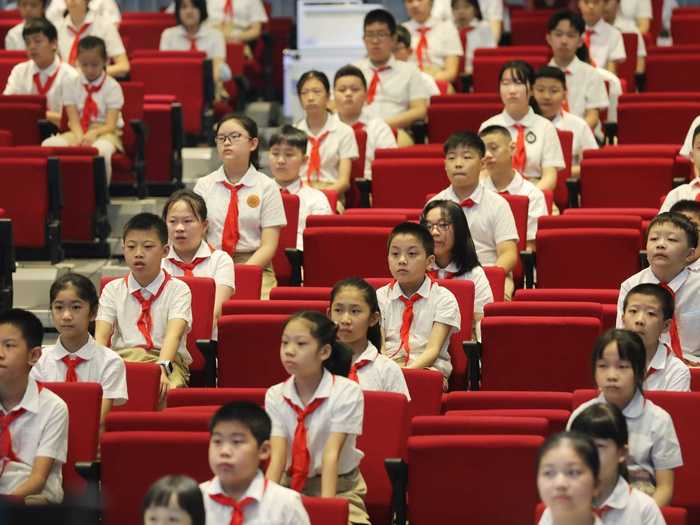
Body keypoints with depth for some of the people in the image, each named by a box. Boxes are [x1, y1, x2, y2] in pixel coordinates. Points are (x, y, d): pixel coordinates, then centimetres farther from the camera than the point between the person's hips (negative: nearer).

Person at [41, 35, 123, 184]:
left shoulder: (112, 87, -4)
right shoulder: (72, 85, 4)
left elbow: (110, 125, -11)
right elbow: (74, 121, -4)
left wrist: (93, 134, -32)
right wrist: (80, 137, -27)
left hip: (105, 132, -3)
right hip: (79, 132, 3)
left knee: (101, 149, -42)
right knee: (49, 145, -28)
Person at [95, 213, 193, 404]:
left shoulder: (177, 290, 5)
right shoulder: (113, 290, 14)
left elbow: (174, 334, -13)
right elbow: (101, 337, 1)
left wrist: (162, 367, -34)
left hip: (167, 360, -1)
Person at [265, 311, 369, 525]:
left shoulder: (346, 392, -12)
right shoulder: (275, 396, -2)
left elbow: (332, 454, -20)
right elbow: (277, 456, -12)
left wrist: (326, 505, -30)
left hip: (338, 487, -2)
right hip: (290, 486, 3)